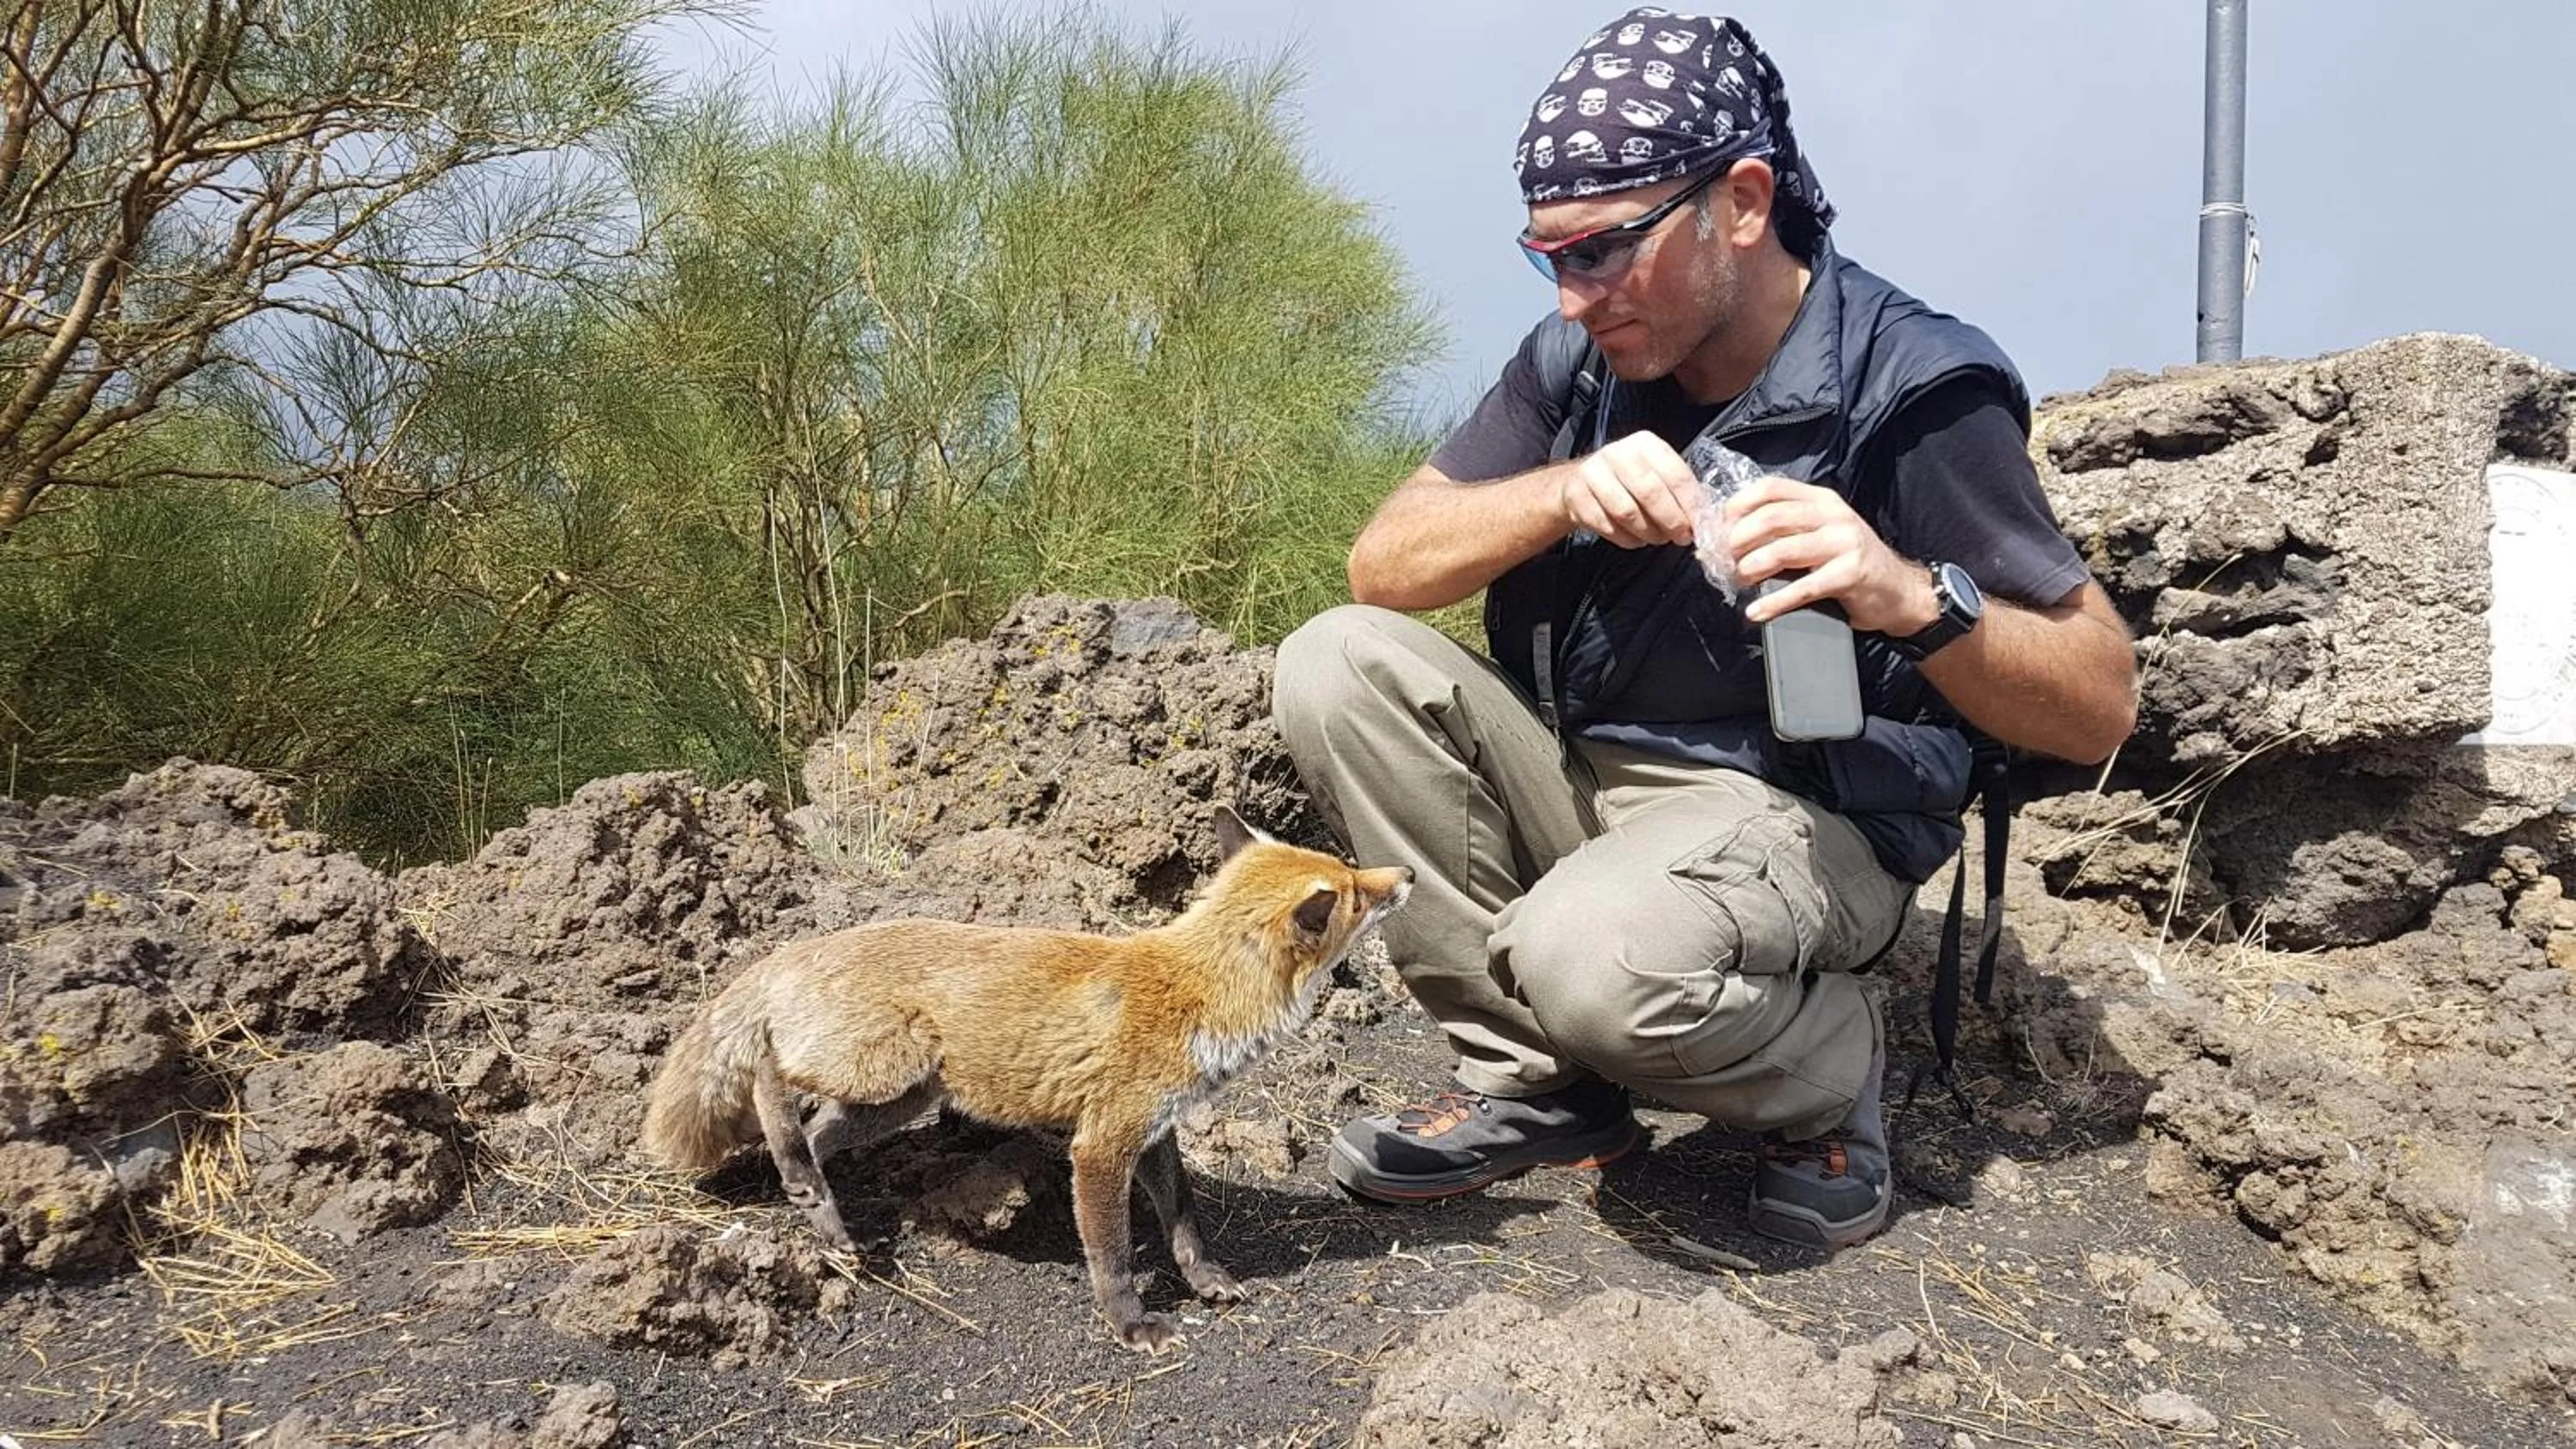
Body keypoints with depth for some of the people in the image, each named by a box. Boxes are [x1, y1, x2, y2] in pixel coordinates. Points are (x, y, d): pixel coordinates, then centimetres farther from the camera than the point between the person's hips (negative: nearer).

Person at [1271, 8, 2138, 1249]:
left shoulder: (1910, 387, -13)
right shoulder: (1578, 361, 2)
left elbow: (2101, 708, -12)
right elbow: (1382, 565, -3)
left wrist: (1910, 594, -32)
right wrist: (1566, 492, -21)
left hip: (1795, 817, -6)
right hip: (1574, 778, 6)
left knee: (1598, 952, -36)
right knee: (1337, 664, -15)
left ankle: (1831, 1069, 0)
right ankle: (1532, 1078, -7)